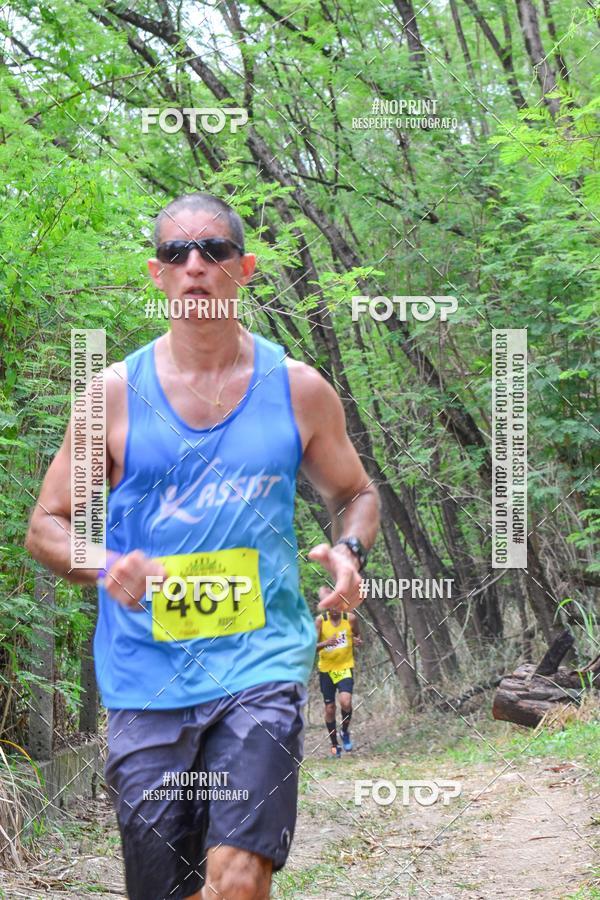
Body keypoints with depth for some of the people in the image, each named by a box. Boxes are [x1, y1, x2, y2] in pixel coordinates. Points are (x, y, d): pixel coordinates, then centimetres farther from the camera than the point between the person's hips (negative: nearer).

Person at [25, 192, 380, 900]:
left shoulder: (299, 389, 5)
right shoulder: (118, 393, 4)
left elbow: (355, 494, 20)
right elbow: (46, 525, 8)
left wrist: (348, 551, -3)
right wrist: (106, 568, -13)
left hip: (261, 663, -1)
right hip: (146, 679, 1)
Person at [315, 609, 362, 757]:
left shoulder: (350, 618, -7)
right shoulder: (320, 620, -11)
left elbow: (357, 635, 12)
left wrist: (358, 641, -12)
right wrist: (325, 643, -34)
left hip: (345, 667, -1)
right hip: (326, 669, 1)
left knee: (346, 702, -22)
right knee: (329, 708, 6)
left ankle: (345, 731, 7)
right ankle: (334, 745, 23)